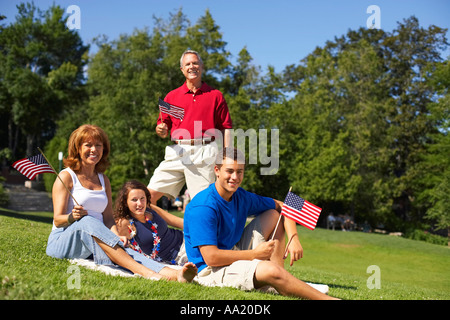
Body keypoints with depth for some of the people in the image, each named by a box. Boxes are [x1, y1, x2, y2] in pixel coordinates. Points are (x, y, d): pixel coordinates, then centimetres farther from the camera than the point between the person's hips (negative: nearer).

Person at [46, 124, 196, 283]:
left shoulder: (103, 180, 18)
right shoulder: (66, 176, 1)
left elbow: (108, 217, 12)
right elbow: (57, 220, -5)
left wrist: (116, 236, -9)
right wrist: (72, 217, -28)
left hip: (95, 243, 4)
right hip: (64, 240, -4)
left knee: (125, 251, -30)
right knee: (87, 221, -38)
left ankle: (174, 274, -58)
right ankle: (147, 273, -54)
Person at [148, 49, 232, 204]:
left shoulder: (216, 95, 12)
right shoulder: (172, 96, 17)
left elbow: (225, 127, 9)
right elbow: (163, 125, 17)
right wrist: (160, 130, -7)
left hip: (204, 153, -2)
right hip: (177, 151, 2)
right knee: (151, 193, -4)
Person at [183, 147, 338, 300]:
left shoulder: (241, 197, 2)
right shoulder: (203, 207, -22)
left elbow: (282, 206, 11)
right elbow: (210, 257, -27)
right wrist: (254, 254, -19)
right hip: (212, 271, -9)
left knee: (274, 215, 5)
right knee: (271, 270, -33)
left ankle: (278, 284, -8)